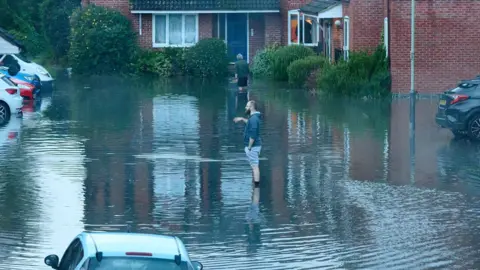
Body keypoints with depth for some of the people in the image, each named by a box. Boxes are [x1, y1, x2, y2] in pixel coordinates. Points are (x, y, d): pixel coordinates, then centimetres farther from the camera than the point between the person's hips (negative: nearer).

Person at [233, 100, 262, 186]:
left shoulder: (253, 118, -20)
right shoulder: (254, 117, 11)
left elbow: (253, 135, -25)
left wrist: (249, 147, -22)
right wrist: (242, 119, 29)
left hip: (253, 146, -10)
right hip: (254, 146, 10)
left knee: (254, 166, -9)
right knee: (254, 166, 15)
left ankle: (256, 185, -9)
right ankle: (255, 184, 19)